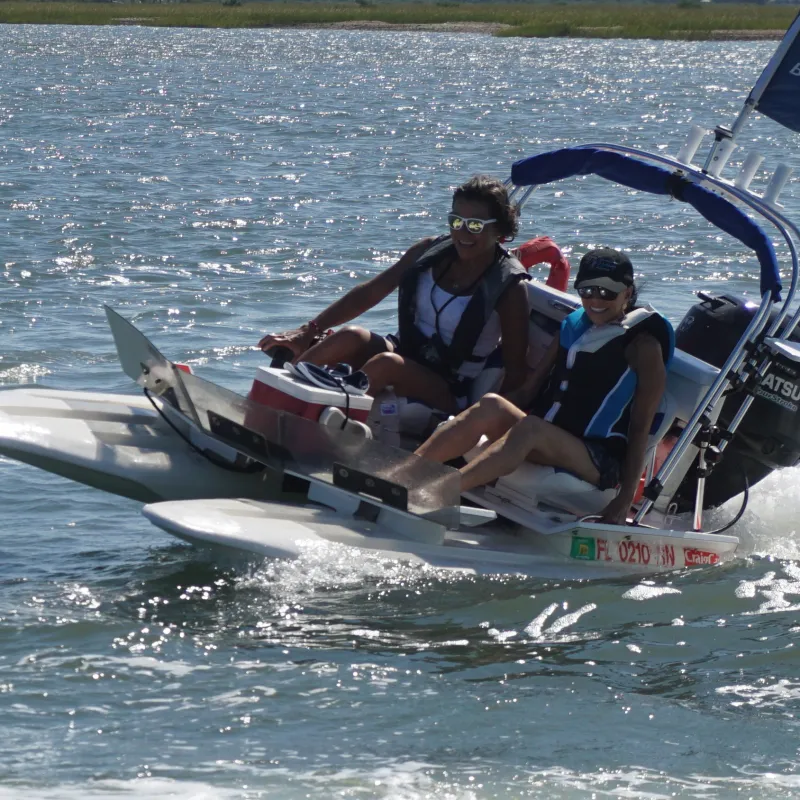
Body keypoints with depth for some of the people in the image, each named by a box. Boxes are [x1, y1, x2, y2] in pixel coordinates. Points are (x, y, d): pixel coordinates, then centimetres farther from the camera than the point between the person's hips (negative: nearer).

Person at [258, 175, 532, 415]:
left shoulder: (509, 288, -9)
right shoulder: (431, 251, 5)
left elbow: (515, 371, -9)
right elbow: (369, 294, 5)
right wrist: (308, 331, -3)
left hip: (447, 396, -5)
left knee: (387, 363, -35)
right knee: (351, 337, -26)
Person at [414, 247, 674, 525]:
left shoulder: (642, 346, 1)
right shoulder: (573, 327, 18)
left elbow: (641, 427, -6)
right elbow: (528, 390, 16)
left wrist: (625, 499, -15)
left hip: (601, 463, -5)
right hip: (544, 448, 5)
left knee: (531, 427, -35)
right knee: (490, 405, -23)